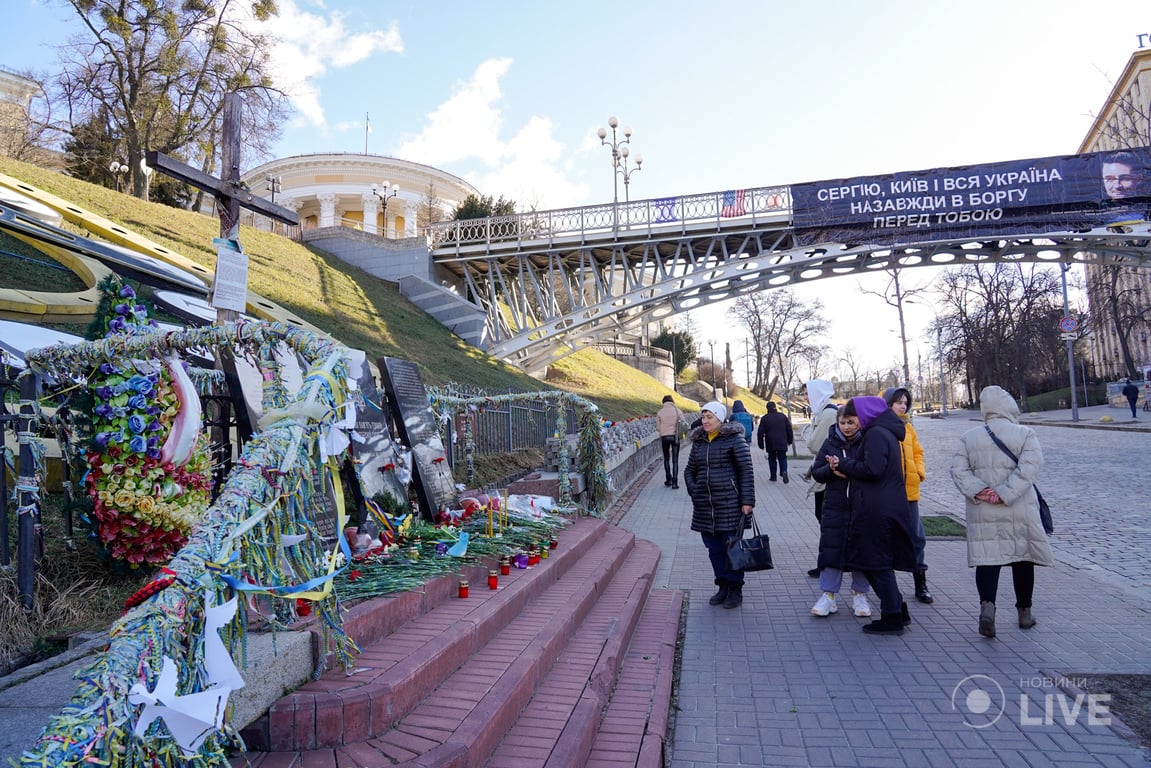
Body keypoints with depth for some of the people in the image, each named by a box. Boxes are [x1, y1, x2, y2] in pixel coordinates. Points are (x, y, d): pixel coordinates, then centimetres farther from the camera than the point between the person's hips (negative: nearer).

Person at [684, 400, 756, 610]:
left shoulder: (734, 439, -5)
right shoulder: (698, 442, 12)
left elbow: (746, 471, -7)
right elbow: (689, 470, 22)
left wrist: (747, 501, -12)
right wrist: (693, 490, 7)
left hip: (730, 503, -6)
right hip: (704, 505, 6)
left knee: (731, 548, 1)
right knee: (714, 549, 11)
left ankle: (735, 590, 15)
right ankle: (723, 587, 25)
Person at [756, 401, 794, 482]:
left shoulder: (764, 418, -3)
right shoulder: (783, 416, 4)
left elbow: (760, 433, -3)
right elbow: (789, 429, 8)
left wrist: (761, 444, 5)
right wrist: (790, 440, 18)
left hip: (770, 444, -1)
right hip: (782, 443, 1)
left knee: (772, 459, 12)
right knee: (782, 458, 7)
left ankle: (773, 476, 12)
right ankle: (784, 471, -19)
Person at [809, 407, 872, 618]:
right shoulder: (830, 443, 5)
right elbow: (816, 472, 6)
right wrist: (832, 470, -14)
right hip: (835, 507, 2)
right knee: (830, 549, 2)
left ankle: (860, 595, 23)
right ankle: (828, 595, 13)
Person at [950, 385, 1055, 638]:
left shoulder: (969, 437, 3)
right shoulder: (1025, 434, -5)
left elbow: (958, 470, -4)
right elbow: (1029, 467, -17)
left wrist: (977, 491, -12)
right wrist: (1004, 494, -17)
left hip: (982, 513, 1)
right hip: (1019, 511, -1)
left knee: (986, 559, 3)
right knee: (1022, 558, 13)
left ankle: (987, 604, -17)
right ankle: (1024, 612, 25)